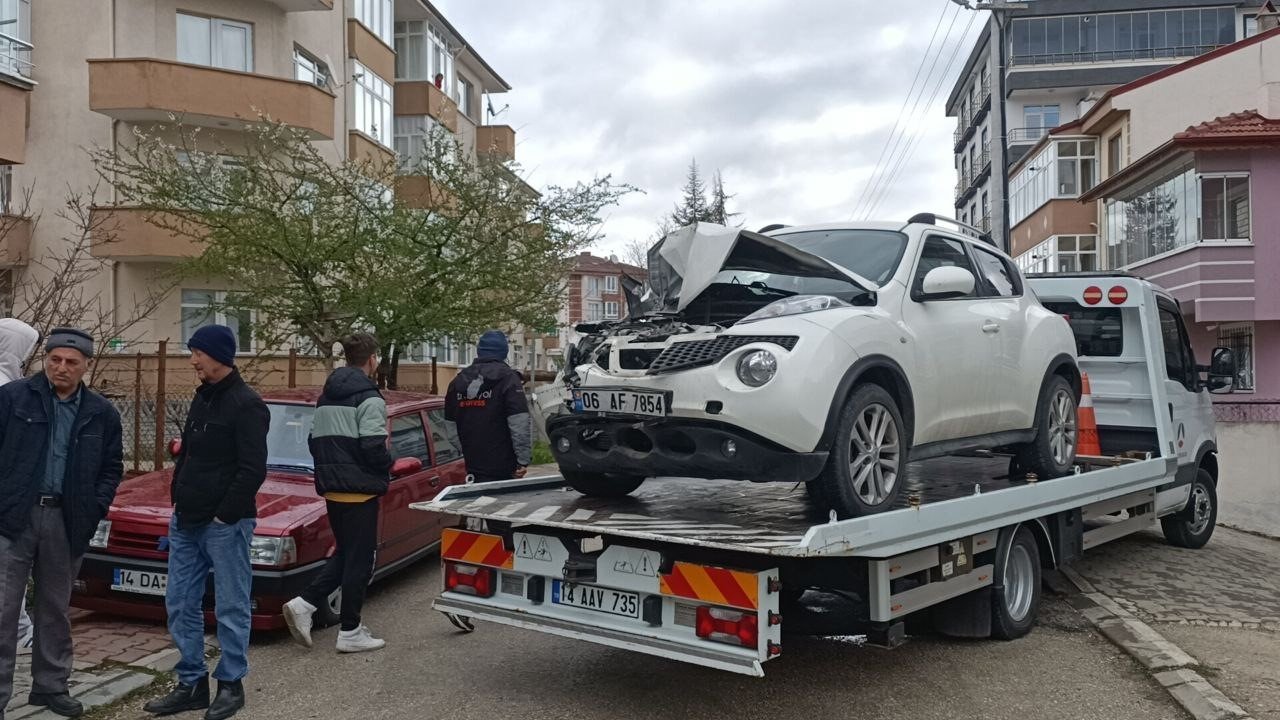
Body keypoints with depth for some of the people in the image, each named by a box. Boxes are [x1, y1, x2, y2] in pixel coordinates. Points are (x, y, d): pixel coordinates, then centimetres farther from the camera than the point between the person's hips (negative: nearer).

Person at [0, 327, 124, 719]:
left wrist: (96, 508, 1)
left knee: (55, 608, 15)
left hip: (66, 521, 3)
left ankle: (51, 685, 27)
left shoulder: (101, 413, 6)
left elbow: (112, 467, 11)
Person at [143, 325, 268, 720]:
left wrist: (224, 515, -17)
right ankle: (192, 684, 24)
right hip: (186, 521, 9)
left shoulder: (247, 405, -14)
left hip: (225, 524, -9)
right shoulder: (203, 398, 13)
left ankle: (231, 684, 16)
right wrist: (178, 498, 11)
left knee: (230, 608, 3)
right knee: (181, 605, 13)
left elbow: (253, 470, -18)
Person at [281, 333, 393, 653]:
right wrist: (386, 466, -2)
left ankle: (303, 604, 6)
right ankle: (350, 632, 8)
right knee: (359, 560, 2)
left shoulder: (326, 398, 13)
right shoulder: (369, 398, -14)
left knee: (344, 554, 19)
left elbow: (313, 441, 15)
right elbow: (373, 446, -21)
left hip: (332, 490, 8)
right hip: (360, 490, -8)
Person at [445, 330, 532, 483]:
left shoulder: (459, 380, 10)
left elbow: (450, 421, 18)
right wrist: (523, 459, -15)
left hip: (473, 466, 5)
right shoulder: (507, 378, -9)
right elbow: (520, 423, -18)